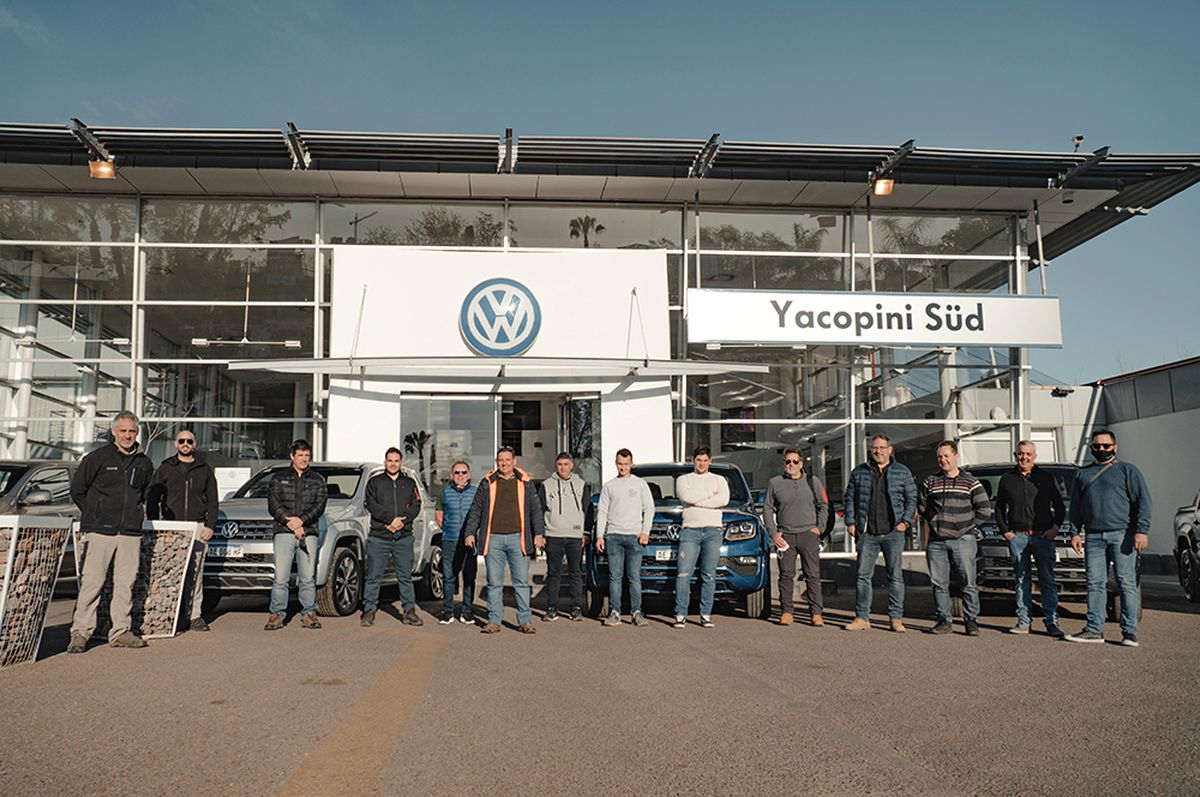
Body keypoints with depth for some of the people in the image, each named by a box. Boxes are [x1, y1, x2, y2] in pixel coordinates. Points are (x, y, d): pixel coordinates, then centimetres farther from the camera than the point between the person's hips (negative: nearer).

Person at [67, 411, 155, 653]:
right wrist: (95, 514, 6)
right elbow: (77, 489, 6)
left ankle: (120, 631, 11)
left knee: (126, 583, 4)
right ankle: (80, 632, 1)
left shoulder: (144, 463, 12)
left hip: (131, 533, 4)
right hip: (99, 531, -4)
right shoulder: (98, 458, 0)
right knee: (92, 581, -5)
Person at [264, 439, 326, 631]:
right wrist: (289, 522, -10)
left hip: (309, 533, 1)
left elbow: (319, 506, 3)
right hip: (284, 532, -1)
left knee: (308, 578, 0)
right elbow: (273, 505, 3)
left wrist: (301, 520, -12)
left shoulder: (318, 480, 15)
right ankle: (276, 614, 1)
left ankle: (309, 613, 7)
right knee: (280, 577, -6)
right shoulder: (279, 478, 13)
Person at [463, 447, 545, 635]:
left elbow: (536, 510, 10)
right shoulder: (487, 483, 11)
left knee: (522, 582, 1)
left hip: (518, 538, 0)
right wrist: (470, 532, 4)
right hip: (493, 538, 1)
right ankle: (494, 621, 10)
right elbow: (476, 510, 12)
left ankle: (525, 621, 7)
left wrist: (539, 533, 0)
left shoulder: (525, 483, 10)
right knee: (494, 582, 3)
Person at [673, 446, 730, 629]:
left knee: (709, 575, 0)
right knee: (683, 574, -9)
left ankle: (706, 615, 6)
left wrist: (696, 501, -5)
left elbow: (724, 499, -4)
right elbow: (685, 496, -7)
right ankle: (681, 615, -5)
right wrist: (710, 494, -1)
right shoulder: (683, 479, 16)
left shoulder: (719, 480, 17)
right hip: (690, 531, -1)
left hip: (713, 531, 1)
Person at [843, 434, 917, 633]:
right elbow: (850, 498, 13)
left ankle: (895, 618, 10)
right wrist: (850, 522, 4)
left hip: (893, 532, -1)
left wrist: (906, 521, -5)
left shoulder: (902, 472, 7)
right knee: (863, 575, 1)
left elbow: (912, 499, 6)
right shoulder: (859, 472, 10)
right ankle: (862, 618, 7)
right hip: (867, 533, 1)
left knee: (895, 576, 2)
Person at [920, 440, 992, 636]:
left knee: (968, 583, -2)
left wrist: (966, 526, 0)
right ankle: (944, 621, 13)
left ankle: (971, 620, 7)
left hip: (962, 540, -3)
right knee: (939, 583, 4)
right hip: (936, 541, 3)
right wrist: (933, 523, 10)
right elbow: (921, 506, 20)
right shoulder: (930, 482, 11)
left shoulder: (971, 483, 3)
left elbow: (984, 510, 2)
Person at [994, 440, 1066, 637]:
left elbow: (1060, 507, 10)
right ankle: (1024, 621, 10)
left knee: (1047, 580, -2)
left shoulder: (1046, 478, 7)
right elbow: (999, 508, 16)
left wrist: (1055, 528, -3)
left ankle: (1052, 622, 2)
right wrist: (1005, 530, 5)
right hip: (1017, 536, 1)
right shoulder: (1007, 479, 11)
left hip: (1043, 536, -1)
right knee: (1021, 580, 4)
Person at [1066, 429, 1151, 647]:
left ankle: (1129, 631, -1)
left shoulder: (1127, 470, 7)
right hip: (1093, 537, 4)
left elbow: (1143, 500, 0)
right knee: (1095, 584, 3)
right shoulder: (1083, 474, 19)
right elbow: (1075, 507, 21)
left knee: (1127, 583, -4)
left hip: (1122, 534, -4)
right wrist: (1075, 533, 10)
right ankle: (1094, 629, 7)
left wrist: (1142, 531, -11)